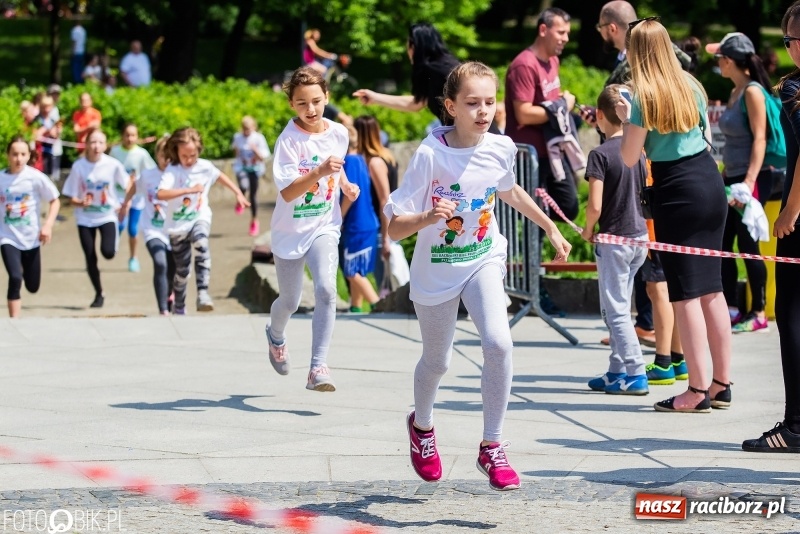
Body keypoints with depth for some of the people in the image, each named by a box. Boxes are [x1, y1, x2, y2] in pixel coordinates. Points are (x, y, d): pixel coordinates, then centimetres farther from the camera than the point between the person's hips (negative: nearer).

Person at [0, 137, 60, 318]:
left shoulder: (36, 177, -10)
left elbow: (55, 201, -1)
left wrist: (48, 225, -13)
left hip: (31, 238, 1)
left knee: (32, 286, 12)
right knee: (15, 279, -21)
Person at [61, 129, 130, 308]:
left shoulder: (113, 165, -14)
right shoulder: (78, 167, -15)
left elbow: (127, 184, 5)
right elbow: (72, 198, -10)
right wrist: (81, 202, -30)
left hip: (107, 215, -1)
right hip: (85, 218, 1)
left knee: (108, 252, -20)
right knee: (90, 259, 3)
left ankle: (113, 238, 18)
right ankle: (99, 295, 23)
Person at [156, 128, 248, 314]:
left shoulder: (205, 167, -4)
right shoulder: (172, 171, -14)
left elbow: (221, 176, 18)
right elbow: (161, 194, -31)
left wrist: (239, 194, 20)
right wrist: (189, 190, -35)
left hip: (200, 219, 1)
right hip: (178, 225, -1)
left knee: (201, 245, -33)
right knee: (181, 269, 9)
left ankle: (203, 293, -37)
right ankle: (179, 306, 32)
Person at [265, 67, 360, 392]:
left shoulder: (339, 134, -4)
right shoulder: (289, 139, -18)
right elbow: (287, 192, -27)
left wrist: (346, 184, 2)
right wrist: (318, 172, -41)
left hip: (324, 227, 2)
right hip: (291, 231, -2)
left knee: (326, 289, -23)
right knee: (289, 301, 15)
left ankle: (318, 367, -22)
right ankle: (276, 335, 52)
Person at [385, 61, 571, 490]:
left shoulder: (501, 149, -10)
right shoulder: (430, 155, -23)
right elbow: (394, 228, -22)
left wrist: (551, 228, 23)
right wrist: (428, 217, -41)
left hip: (483, 260, 2)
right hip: (436, 270, -2)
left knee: (498, 342, -21)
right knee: (436, 361, 14)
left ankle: (492, 447, -8)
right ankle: (422, 425, 48)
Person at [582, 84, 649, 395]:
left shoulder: (601, 154, -15)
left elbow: (595, 206, -19)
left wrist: (587, 231, -2)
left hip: (614, 239, -7)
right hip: (640, 236, 7)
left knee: (615, 310, -2)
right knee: (618, 307, 16)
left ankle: (635, 375, -6)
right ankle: (618, 371, 20)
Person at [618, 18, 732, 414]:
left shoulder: (644, 98, -10)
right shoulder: (691, 86, 8)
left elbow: (630, 159, -8)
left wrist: (626, 119, 7)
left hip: (676, 192, -7)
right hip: (711, 181, 7)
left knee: (686, 292, -3)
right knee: (711, 287, 12)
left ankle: (698, 391, -3)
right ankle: (721, 383, 15)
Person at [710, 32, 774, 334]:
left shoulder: (753, 91, -12)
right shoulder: (735, 92, 13)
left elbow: (760, 138, -18)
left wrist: (750, 181, -25)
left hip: (751, 179, -9)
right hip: (732, 177, 9)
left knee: (747, 244, -5)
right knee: (722, 243, 9)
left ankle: (758, 314, 1)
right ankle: (732, 310, 16)